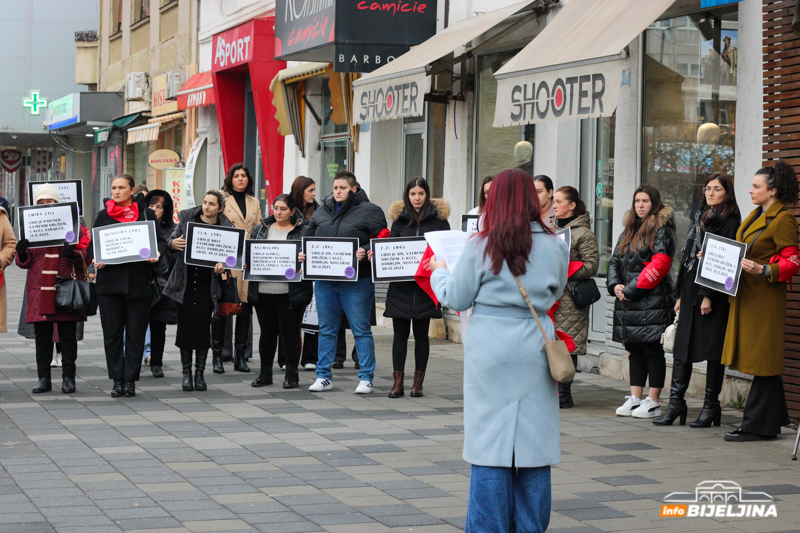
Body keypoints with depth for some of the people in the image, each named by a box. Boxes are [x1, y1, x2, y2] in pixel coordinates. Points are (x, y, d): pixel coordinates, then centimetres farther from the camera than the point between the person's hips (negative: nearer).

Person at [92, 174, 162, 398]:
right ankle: (117, 380, 9)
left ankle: (130, 380, 8)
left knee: (135, 333, 1)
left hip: (139, 281, -1)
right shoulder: (104, 215, 10)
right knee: (112, 333, 2)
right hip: (110, 281, 1)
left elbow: (158, 243, 7)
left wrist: (155, 256, -14)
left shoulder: (147, 214, 7)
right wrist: (97, 260, -10)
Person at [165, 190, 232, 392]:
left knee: (203, 328, 0)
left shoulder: (225, 227, 1)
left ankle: (200, 373, 11)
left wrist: (222, 266, -16)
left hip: (207, 284, -1)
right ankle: (186, 373, 12)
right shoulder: (186, 218, 2)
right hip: (185, 282, 1)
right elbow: (170, 240, 2)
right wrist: (174, 243, -21)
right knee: (185, 327, 2)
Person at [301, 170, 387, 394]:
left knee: (361, 329, 0)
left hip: (356, 282, -5)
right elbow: (310, 238, 22)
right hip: (324, 279, 5)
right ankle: (323, 377, 19)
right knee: (326, 329, 11)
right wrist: (304, 254, 3)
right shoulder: (322, 211, 13)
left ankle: (366, 378, 7)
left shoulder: (369, 211, -4)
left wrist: (365, 252, -24)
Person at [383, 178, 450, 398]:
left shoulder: (438, 218, 4)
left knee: (421, 334, 5)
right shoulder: (399, 218, 11)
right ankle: (398, 381, 5)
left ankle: (418, 381, 10)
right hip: (400, 283, 2)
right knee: (400, 333, 2)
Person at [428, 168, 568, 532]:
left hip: (491, 352, -2)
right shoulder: (553, 247, -1)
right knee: (533, 440, 9)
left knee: (491, 440, 3)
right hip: (534, 352, 2)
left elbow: (457, 299, 0)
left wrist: (439, 272, 18)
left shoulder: (481, 246, -7)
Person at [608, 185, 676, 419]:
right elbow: (615, 261, 19)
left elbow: (660, 264, -15)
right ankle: (635, 398, 15)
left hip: (652, 301, -8)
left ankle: (653, 402, -1)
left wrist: (632, 289, -15)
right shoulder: (629, 230, 19)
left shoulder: (661, 229, -5)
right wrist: (615, 285, -1)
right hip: (628, 303, 8)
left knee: (653, 350, -4)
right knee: (635, 350, 10)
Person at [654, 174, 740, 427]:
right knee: (682, 348, 4)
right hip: (691, 291, 7)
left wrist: (709, 296, -18)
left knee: (712, 350, -2)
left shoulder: (729, 222, -6)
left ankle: (711, 406, 4)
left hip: (713, 294, -7)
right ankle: (676, 402, 7)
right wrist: (680, 294, 16)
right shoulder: (701, 218, 18)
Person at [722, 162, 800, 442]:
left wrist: (763, 270, -29)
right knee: (758, 358, 12)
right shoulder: (756, 216, 17)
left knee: (762, 360, -4)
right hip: (746, 296, 9)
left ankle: (758, 426, 0)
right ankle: (772, 419, 20)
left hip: (765, 297, -9)